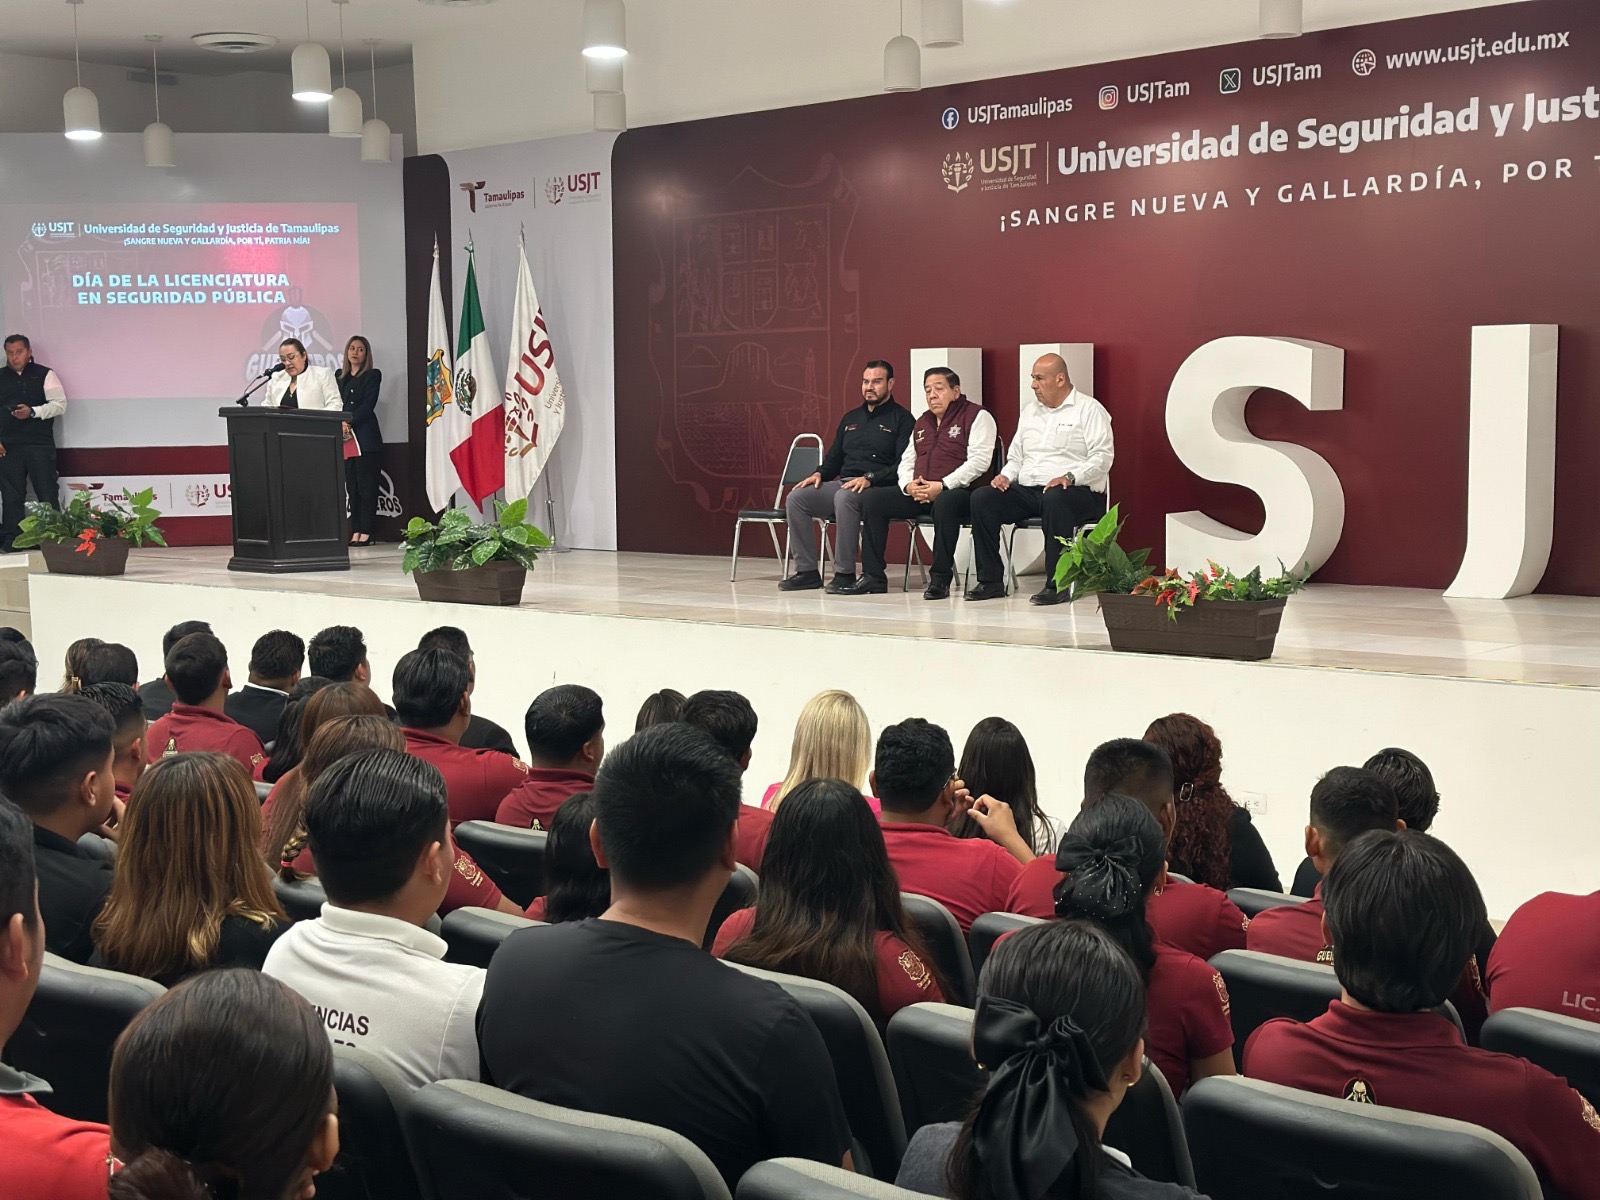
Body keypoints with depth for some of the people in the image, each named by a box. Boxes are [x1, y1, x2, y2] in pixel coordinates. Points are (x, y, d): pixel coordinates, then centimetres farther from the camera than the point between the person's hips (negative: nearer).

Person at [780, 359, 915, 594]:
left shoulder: (901, 420, 2)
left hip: (877, 489, -7)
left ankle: (845, 573, -32)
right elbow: (834, 458, 27)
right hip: (843, 484, 7)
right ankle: (806, 571, -13)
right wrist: (819, 474, 5)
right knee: (796, 498, -14)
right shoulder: (850, 418, 24)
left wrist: (869, 478, -22)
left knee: (844, 498, -39)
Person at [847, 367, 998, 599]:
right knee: (874, 498, -7)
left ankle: (940, 579, -31)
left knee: (944, 503, -41)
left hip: (960, 492, -7)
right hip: (919, 494, 7)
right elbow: (906, 461, 21)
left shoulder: (977, 416, -2)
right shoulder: (922, 423, 21)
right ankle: (873, 577, -8)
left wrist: (942, 486, -22)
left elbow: (979, 461, -14)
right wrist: (908, 485, -3)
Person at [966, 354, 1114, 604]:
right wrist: (1006, 475, 2)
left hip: (1078, 491, -6)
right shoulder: (1029, 409, 21)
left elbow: (1102, 457, -10)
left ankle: (1057, 584, -34)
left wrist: (1069, 477, -24)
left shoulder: (1089, 409, 0)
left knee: (1054, 499, -41)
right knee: (981, 498, -16)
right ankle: (991, 581, -14)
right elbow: (1016, 456, 24)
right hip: (1027, 490, 6)